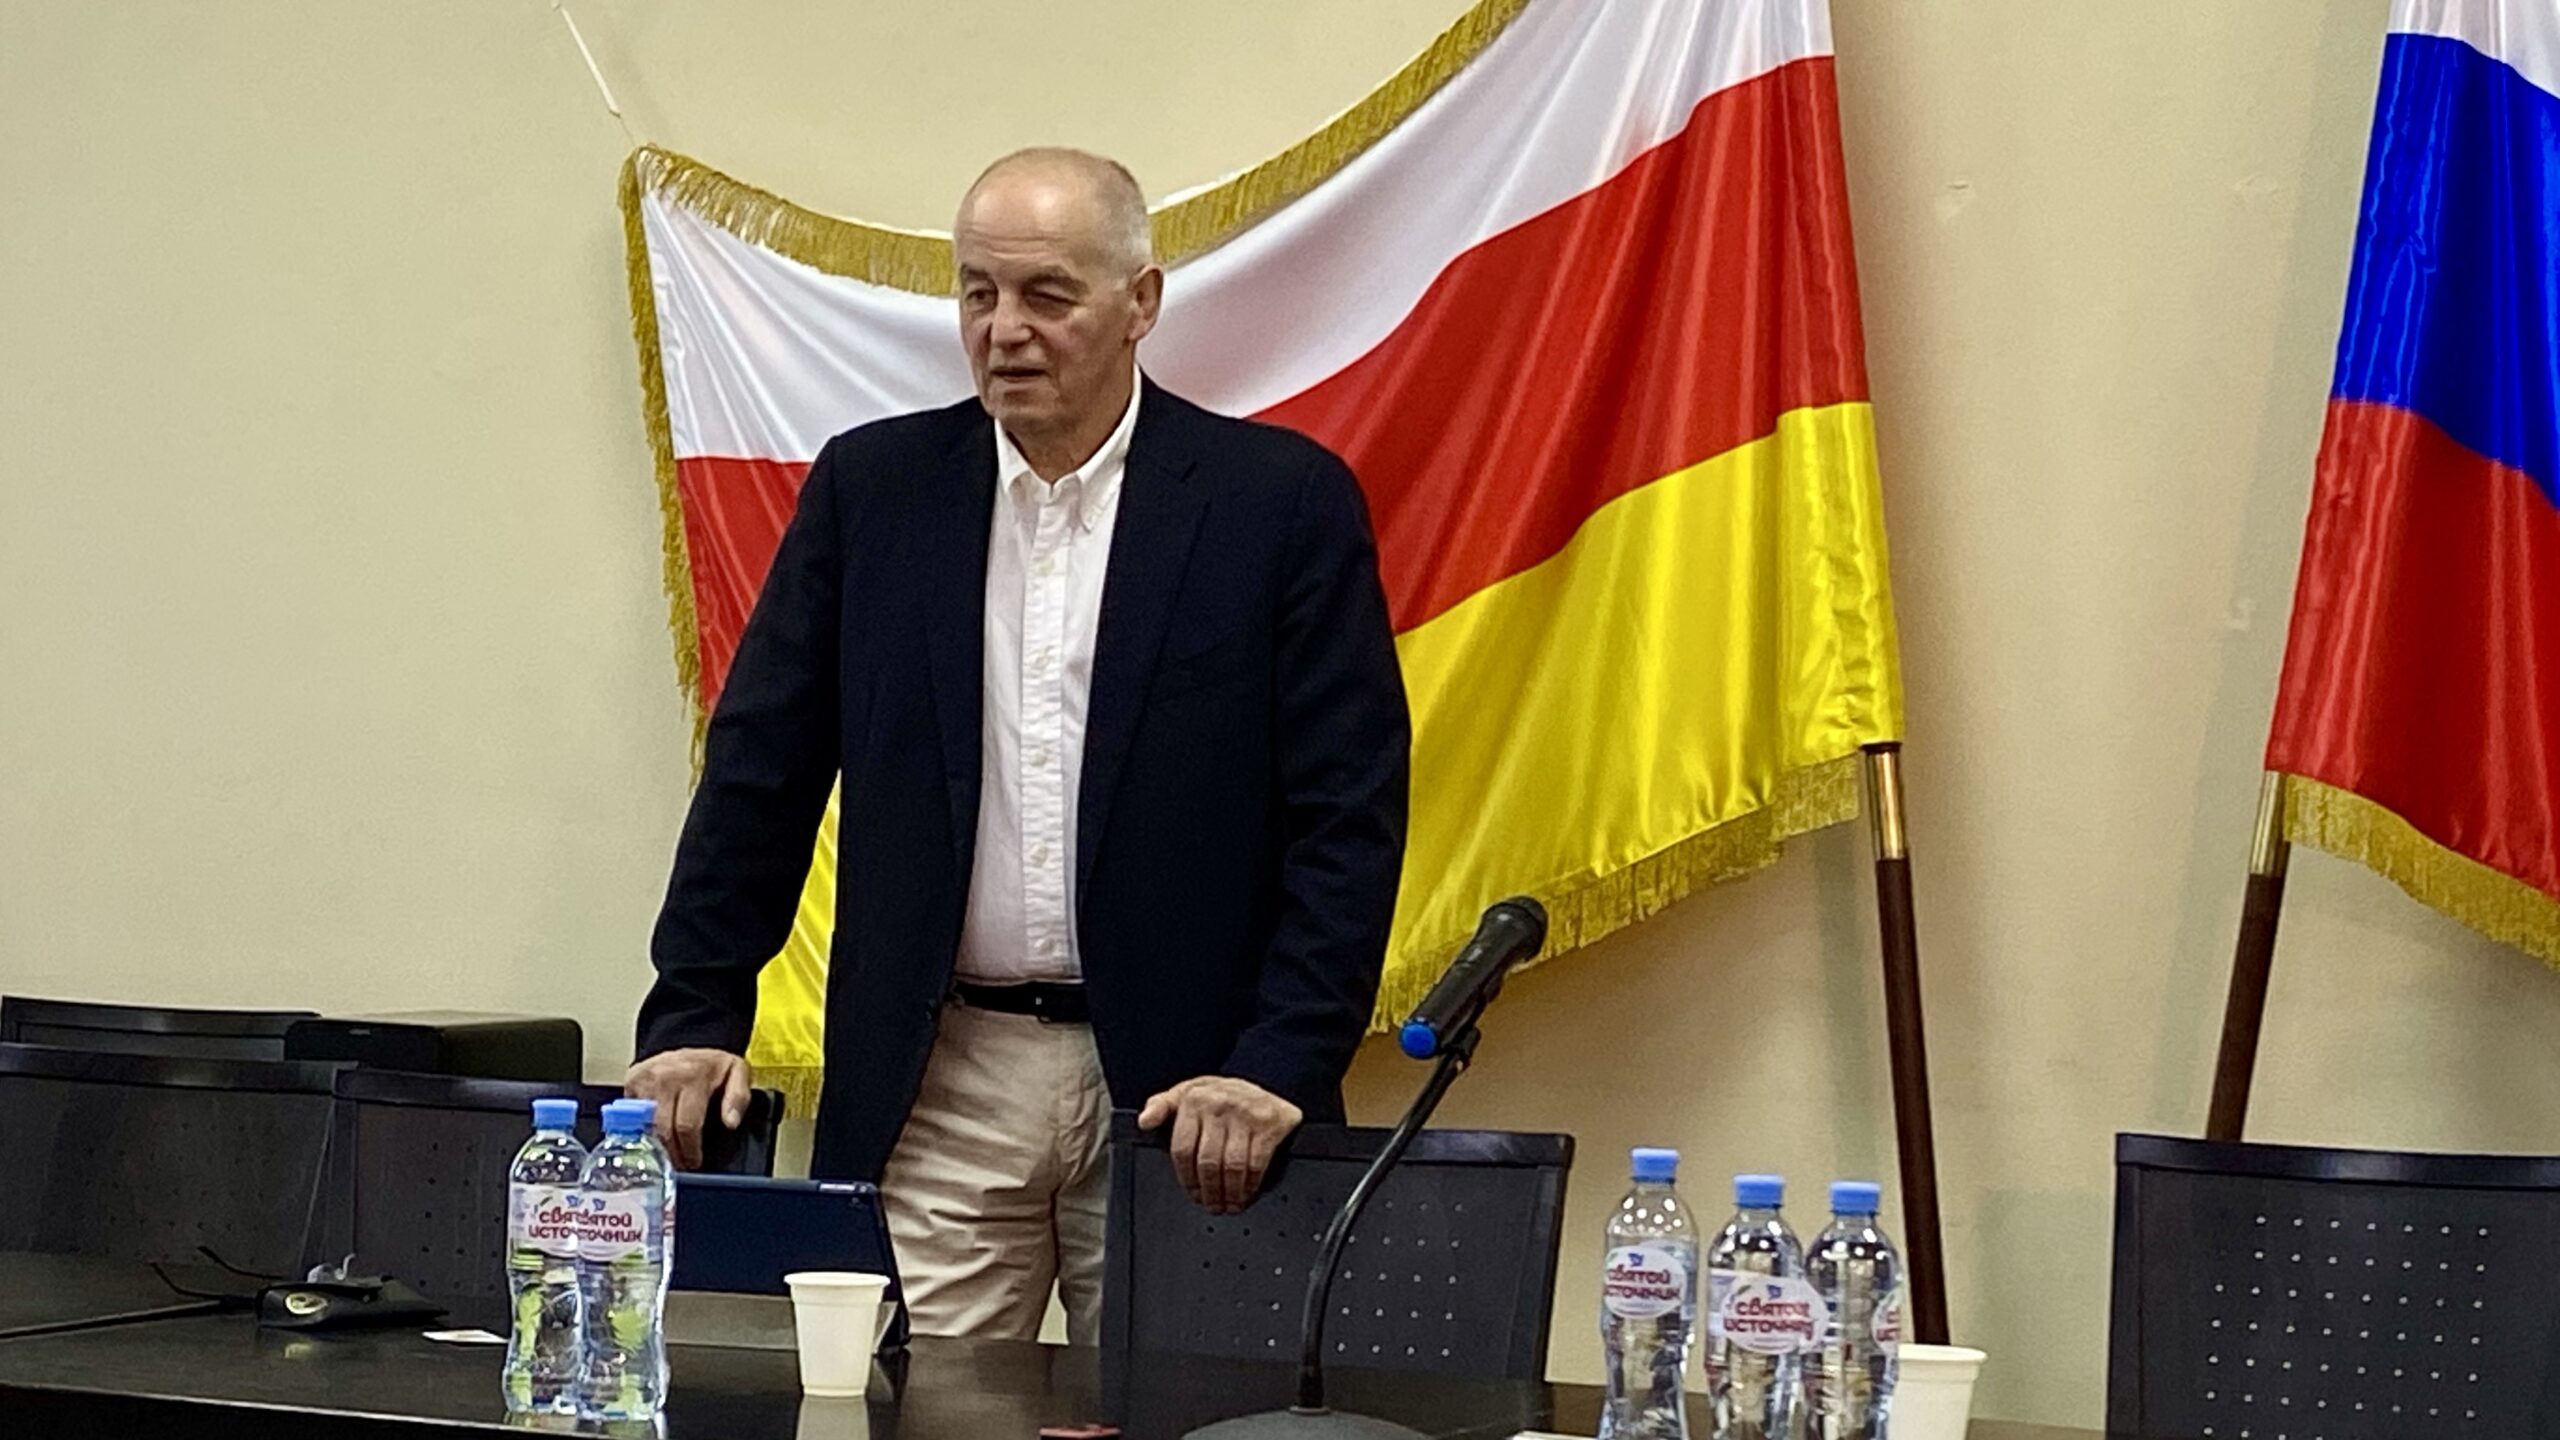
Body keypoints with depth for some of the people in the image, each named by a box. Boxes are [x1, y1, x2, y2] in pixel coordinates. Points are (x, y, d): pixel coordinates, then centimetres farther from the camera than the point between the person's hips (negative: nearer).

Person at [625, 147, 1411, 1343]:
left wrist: (1282, 1065, -14)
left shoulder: (1282, 502, -1)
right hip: (933, 1084, 2)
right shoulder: (873, 488, 7)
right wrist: (694, 1017, 2)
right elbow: (758, 773, 9)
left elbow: (1348, 813, -5)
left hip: (1177, 1098, -2)